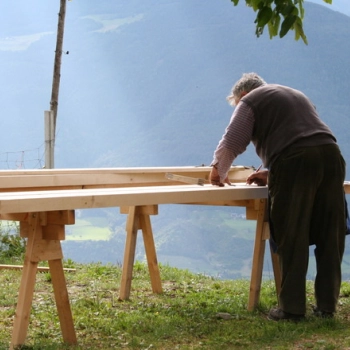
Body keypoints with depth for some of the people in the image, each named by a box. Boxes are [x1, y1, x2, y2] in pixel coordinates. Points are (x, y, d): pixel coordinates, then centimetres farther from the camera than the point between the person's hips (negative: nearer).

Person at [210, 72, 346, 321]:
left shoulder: (250, 101, 12)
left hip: (294, 163, -6)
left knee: (291, 239, -1)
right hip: (330, 155, 7)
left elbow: (231, 143, 3)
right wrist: (271, 173, 41)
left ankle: (292, 308, 1)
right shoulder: (296, 95, 35)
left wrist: (218, 170, 21)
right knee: (330, 237, 9)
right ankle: (327, 305, 14)